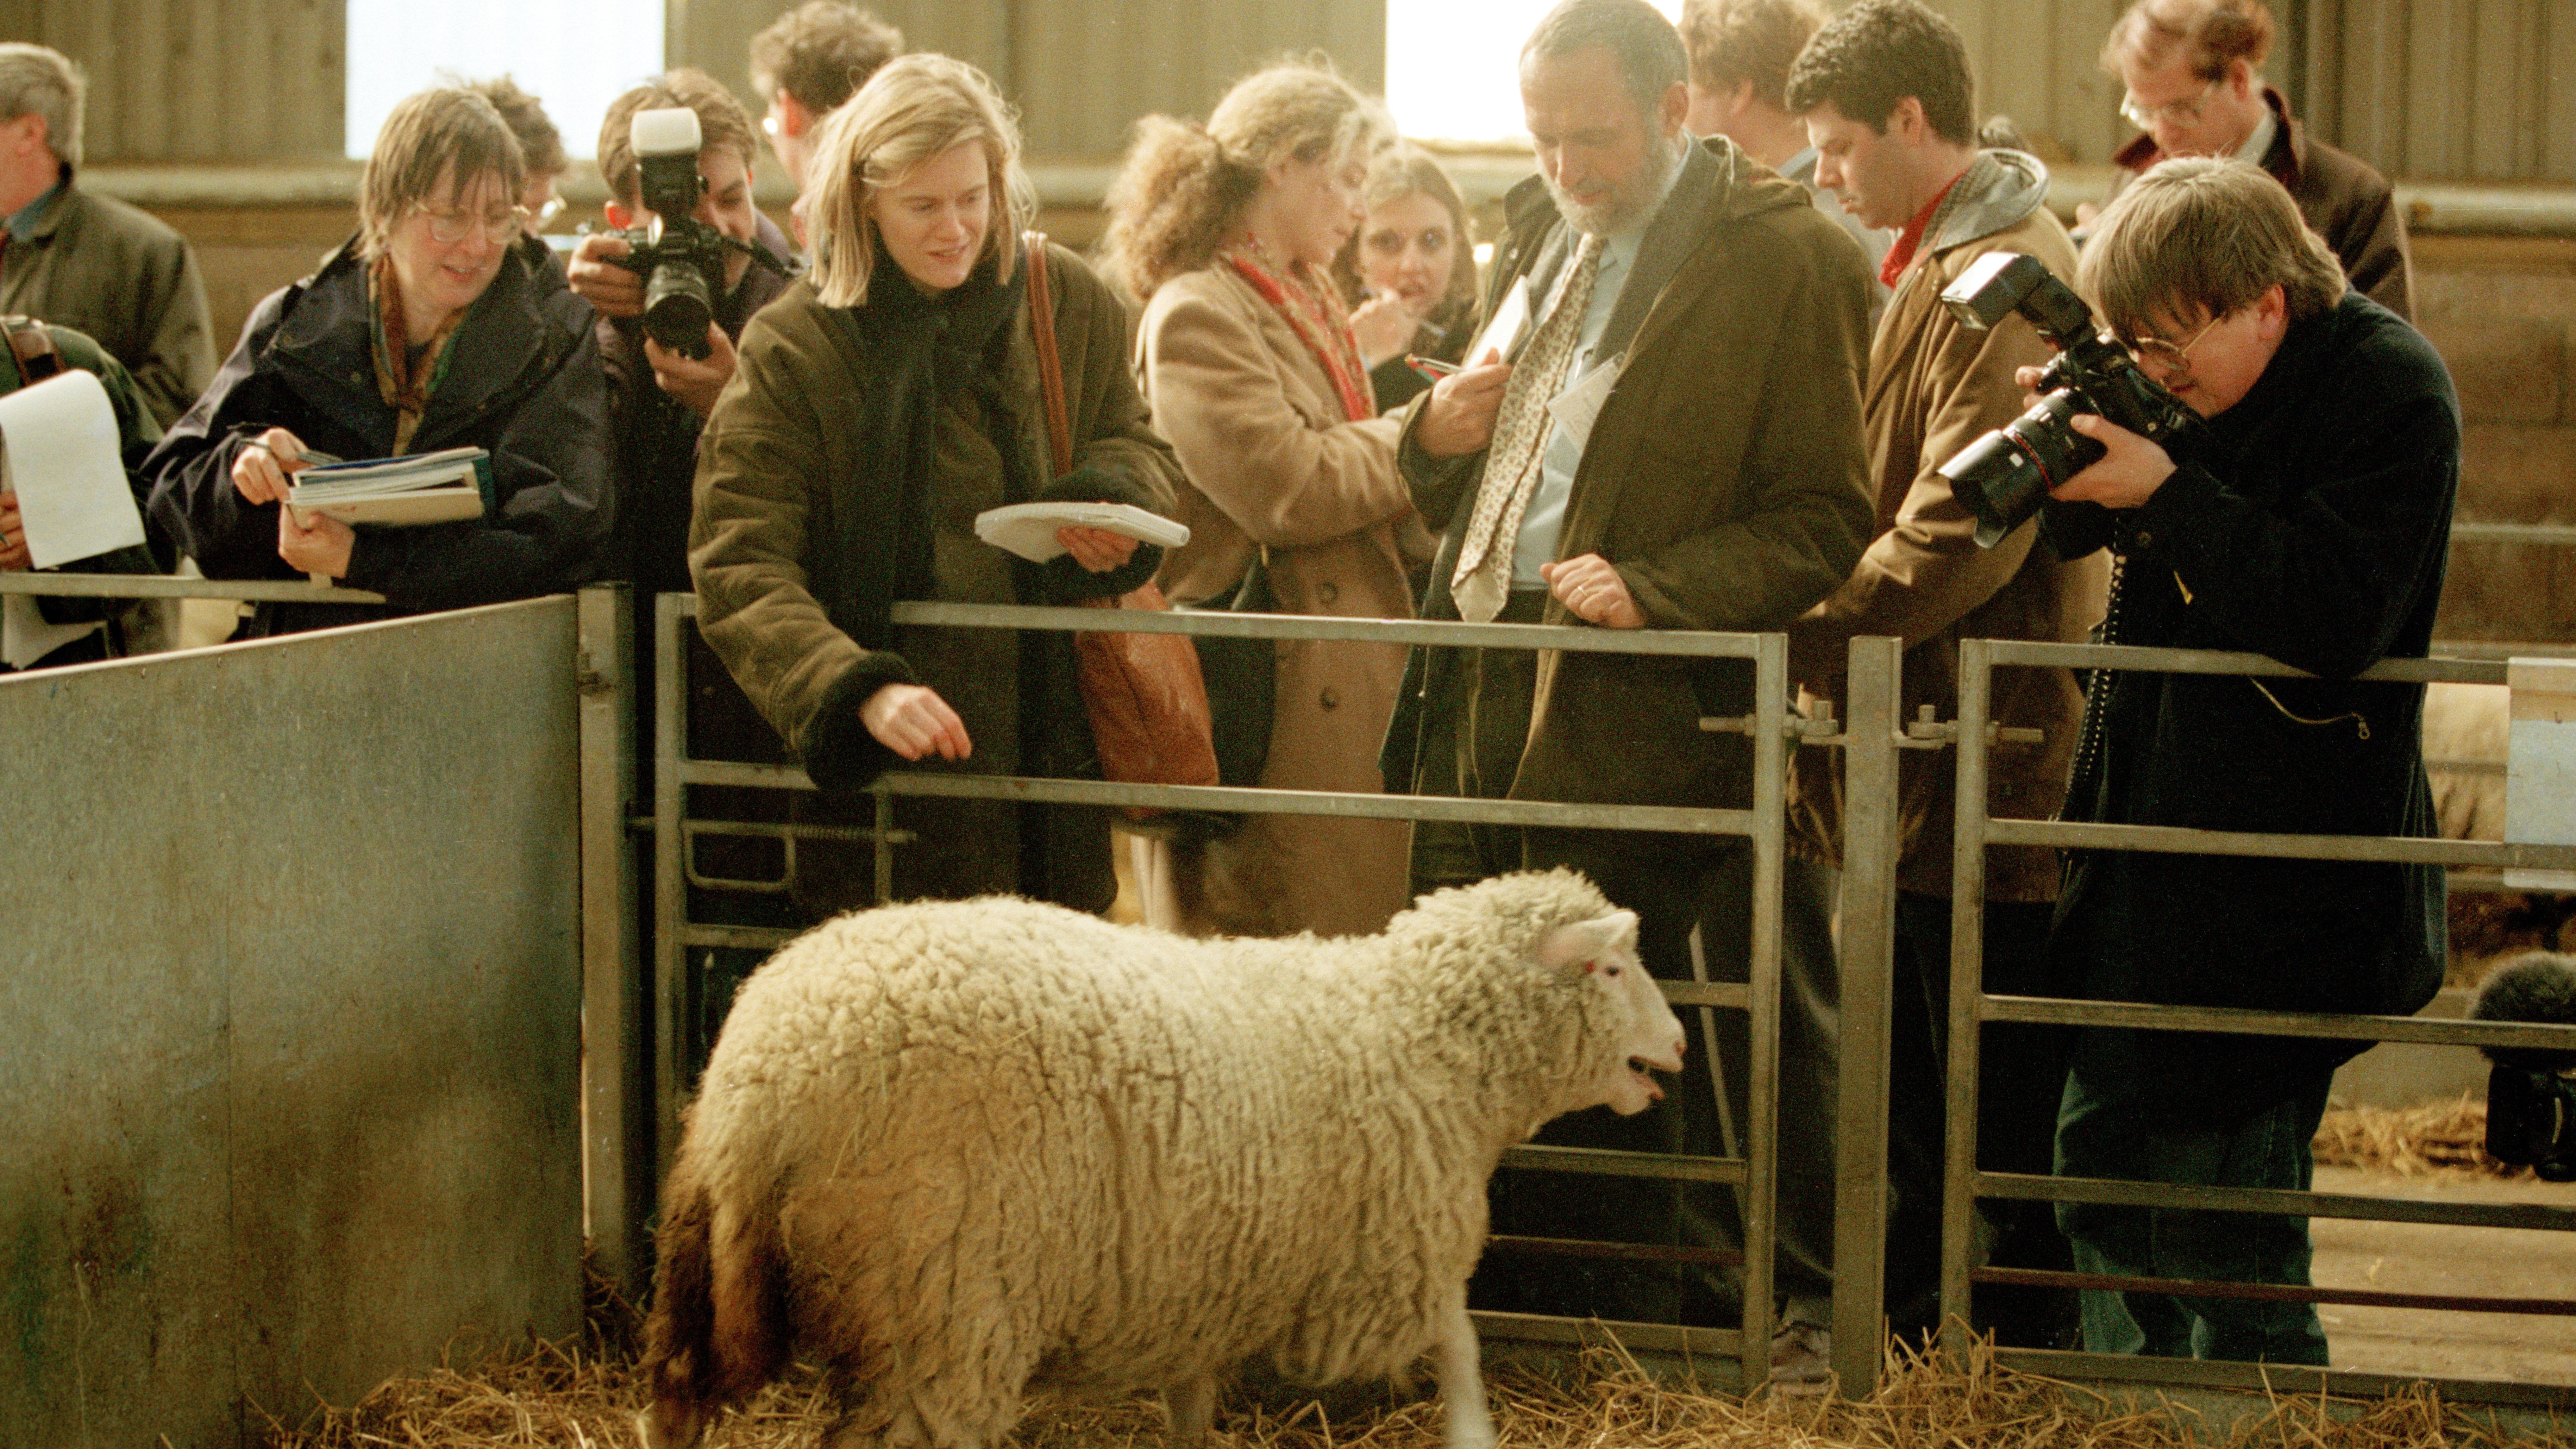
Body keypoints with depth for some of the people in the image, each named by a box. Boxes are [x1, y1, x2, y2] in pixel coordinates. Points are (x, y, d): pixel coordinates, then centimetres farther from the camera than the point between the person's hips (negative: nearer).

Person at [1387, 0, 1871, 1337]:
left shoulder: (1788, 263, -6)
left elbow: (1824, 524, -8)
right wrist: (1436, 433, 2)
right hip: (1473, 697, 7)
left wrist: (1653, 588, -21)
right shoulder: (1539, 230, 17)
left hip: (1628, 719, -7)